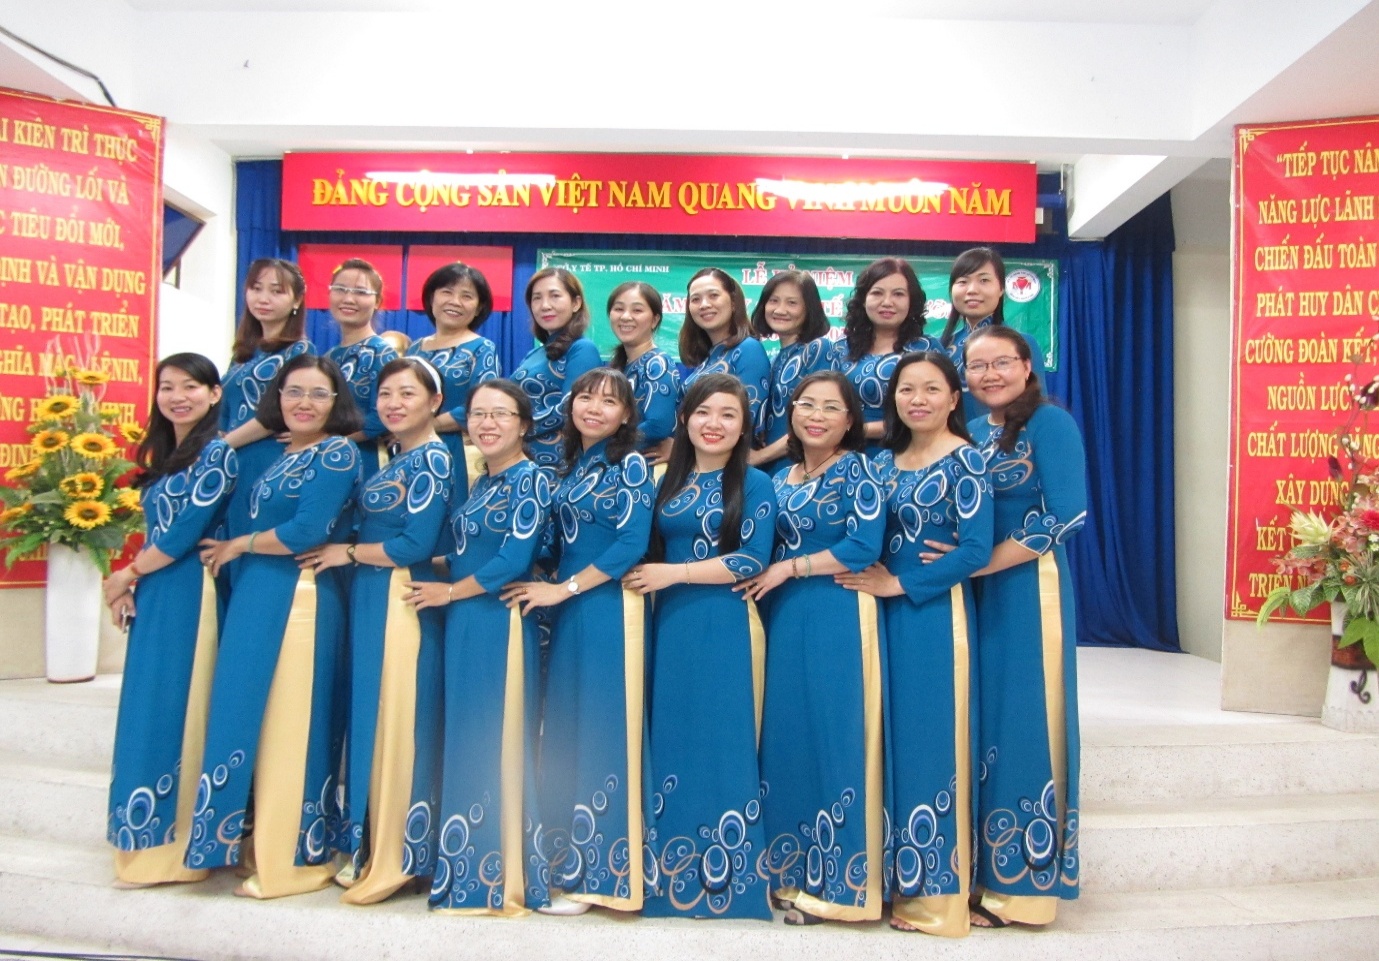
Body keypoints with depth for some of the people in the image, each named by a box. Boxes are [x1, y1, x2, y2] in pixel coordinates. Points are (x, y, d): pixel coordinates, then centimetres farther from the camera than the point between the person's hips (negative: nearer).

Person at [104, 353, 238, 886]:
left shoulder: (218, 455, -10)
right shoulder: (161, 454, 16)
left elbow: (187, 530, -15)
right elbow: (155, 530, 15)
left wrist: (126, 574, -4)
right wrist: (129, 586, 1)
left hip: (189, 595, -9)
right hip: (153, 595, 9)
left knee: (177, 710, -4)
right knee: (148, 709, 12)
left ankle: (177, 844, 7)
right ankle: (151, 838, 24)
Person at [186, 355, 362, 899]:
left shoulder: (339, 453, -8)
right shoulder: (272, 453, 18)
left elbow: (308, 532, -17)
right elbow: (249, 520, 18)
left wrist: (237, 547, -5)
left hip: (300, 599, -8)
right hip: (254, 598, 8)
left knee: (289, 724, -3)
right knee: (249, 719, 13)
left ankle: (293, 858, 10)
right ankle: (257, 841, 26)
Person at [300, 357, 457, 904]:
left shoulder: (433, 459, -11)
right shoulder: (387, 457, 16)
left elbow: (416, 545, -17)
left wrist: (346, 553, -8)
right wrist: (348, 559, 3)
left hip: (402, 605, -9)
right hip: (367, 602, 9)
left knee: (396, 724, -3)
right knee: (366, 721, 12)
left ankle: (395, 858, 9)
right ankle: (366, 847, 24)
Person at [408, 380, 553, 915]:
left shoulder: (530, 480, -10)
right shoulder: (481, 481, 16)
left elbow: (514, 560, -17)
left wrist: (448, 592, -9)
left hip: (500, 624, -8)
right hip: (463, 626, 8)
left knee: (495, 743, -1)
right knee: (464, 741, 13)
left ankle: (499, 876, 12)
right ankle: (467, 866, 26)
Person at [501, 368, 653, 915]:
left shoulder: (631, 464, -6)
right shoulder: (571, 463, 15)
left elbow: (631, 544, -15)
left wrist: (563, 589, -13)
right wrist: (550, 590, 5)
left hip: (608, 609, -7)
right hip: (566, 611, 7)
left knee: (601, 732, -1)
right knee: (562, 732, 11)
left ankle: (595, 872, 11)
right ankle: (565, 858, 25)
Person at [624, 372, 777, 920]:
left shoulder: (754, 484, -1)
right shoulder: (668, 481, 12)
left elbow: (753, 560, -11)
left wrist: (674, 572, -12)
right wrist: (648, 576, 0)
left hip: (727, 628, -4)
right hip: (671, 626, 5)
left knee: (725, 744, 0)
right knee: (671, 742, 8)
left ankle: (725, 875, 15)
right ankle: (672, 873, 22)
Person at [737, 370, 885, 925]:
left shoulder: (857, 468, -3)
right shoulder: (782, 478, 14)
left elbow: (864, 547, -13)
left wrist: (788, 569, -11)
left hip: (838, 618, -6)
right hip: (784, 618, 6)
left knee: (833, 738, -1)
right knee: (784, 738, 8)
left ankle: (832, 879, 13)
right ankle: (790, 870, 22)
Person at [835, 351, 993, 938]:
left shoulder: (965, 460, -7)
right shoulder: (884, 461, 12)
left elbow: (975, 550, -14)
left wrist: (899, 584, -14)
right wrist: (872, 581, -4)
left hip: (937, 614, -6)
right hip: (888, 613, 6)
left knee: (933, 741, 1)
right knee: (891, 739, 11)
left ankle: (937, 891, 15)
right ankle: (896, 875, 25)